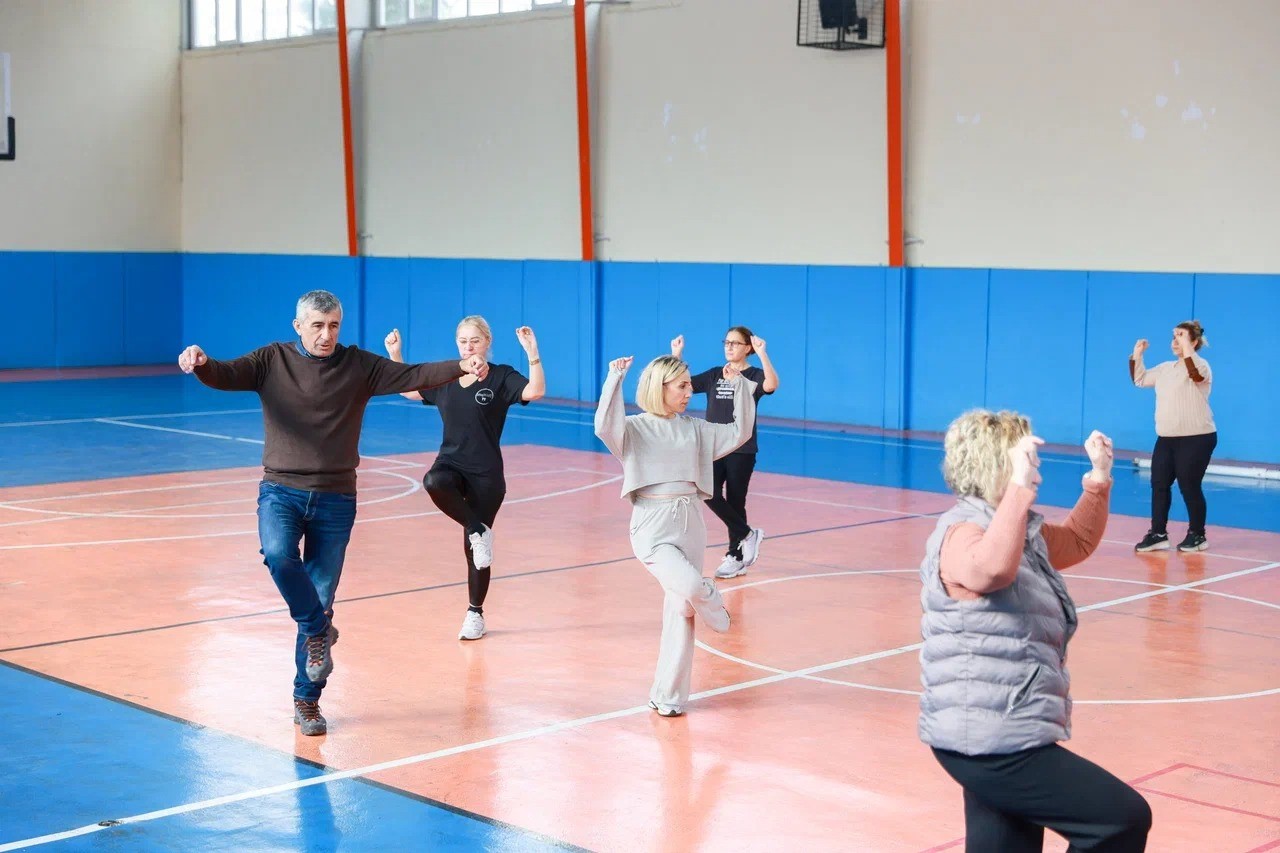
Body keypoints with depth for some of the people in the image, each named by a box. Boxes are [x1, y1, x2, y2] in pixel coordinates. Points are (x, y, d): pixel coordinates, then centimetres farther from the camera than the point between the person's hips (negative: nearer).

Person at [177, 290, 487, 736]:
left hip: (335, 499, 1)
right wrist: (201, 365, -35)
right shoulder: (273, 360, 1)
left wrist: (461, 367, -22)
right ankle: (319, 630, -7)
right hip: (281, 491, -1)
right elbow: (226, 376, -12)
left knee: (321, 596, 4)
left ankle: (307, 700, 16)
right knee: (278, 554, -32)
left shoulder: (359, 366, 3)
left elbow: (413, 376, -6)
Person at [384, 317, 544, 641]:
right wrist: (394, 355, 13)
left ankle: (475, 613, 19)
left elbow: (536, 391, -21)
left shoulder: (501, 377, -4)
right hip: (450, 465, 3)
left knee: (474, 549, 2)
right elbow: (407, 389, 23)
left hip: (485, 474, -3)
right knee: (434, 482, -36)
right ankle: (478, 531, -18)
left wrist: (532, 352, -31)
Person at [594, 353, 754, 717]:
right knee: (690, 587, -28)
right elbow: (604, 427, -23)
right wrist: (615, 378, -25)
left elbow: (740, 433, 17)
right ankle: (715, 611, 10)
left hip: (690, 524, 5)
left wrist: (739, 386, 9)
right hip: (652, 527, -5)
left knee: (681, 609, 3)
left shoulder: (695, 429, 12)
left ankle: (669, 696, 13)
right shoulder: (634, 429, -2)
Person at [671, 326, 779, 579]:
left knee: (735, 502, 2)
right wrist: (677, 354, -5)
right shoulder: (714, 375, 10)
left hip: (741, 451, -4)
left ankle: (735, 557, 16)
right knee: (710, 494, -13)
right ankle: (747, 535, 5)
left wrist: (762, 354, -36)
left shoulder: (754, 375, -4)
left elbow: (771, 385, -27)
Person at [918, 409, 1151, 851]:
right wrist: (1019, 487, -39)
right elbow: (991, 569, -39)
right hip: (989, 739, -11)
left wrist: (1099, 478, 18)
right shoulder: (964, 531, -16)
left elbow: (1078, 541, 31)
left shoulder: (1025, 532, 15)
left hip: (1000, 736, 11)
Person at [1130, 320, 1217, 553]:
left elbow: (1196, 375, -34)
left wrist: (1186, 348, -34)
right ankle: (1158, 534, 7)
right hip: (1166, 438, 8)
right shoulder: (1166, 368, 14)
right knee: (1159, 484, 3)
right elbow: (1139, 379, 22)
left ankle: (1197, 535, 12)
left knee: (1189, 487, -3)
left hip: (1196, 438, -8)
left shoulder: (1200, 365, -10)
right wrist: (1136, 355, 11)